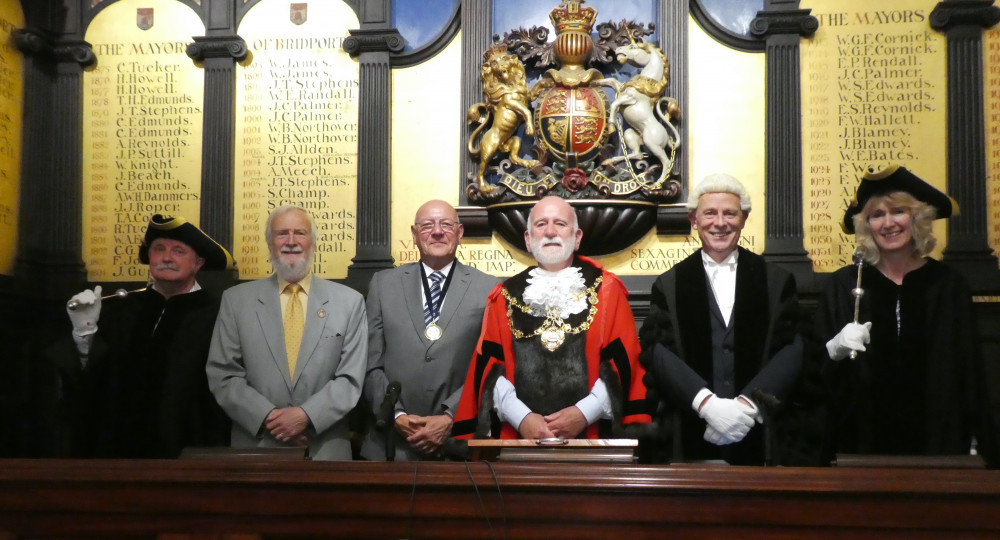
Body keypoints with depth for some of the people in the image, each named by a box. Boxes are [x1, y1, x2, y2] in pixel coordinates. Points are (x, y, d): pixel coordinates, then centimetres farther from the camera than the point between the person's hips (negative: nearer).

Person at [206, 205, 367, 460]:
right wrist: (267, 416, -12)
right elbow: (222, 375, 0)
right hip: (256, 448, 0)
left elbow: (351, 377, -2)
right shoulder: (236, 300, 4)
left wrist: (307, 415, -14)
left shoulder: (349, 302, 3)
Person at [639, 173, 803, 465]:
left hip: (759, 438, 0)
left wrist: (747, 405, -15)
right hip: (691, 440, 0)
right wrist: (708, 404, -17)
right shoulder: (668, 286, 7)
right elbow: (658, 352, -4)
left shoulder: (777, 282, 8)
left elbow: (791, 351, -2)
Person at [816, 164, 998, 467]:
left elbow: (969, 373, 6)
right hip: (862, 440, -1)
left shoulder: (947, 286, 4)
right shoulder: (844, 286, 0)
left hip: (937, 439, 1)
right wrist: (835, 349, -20)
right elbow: (814, 370, 0)